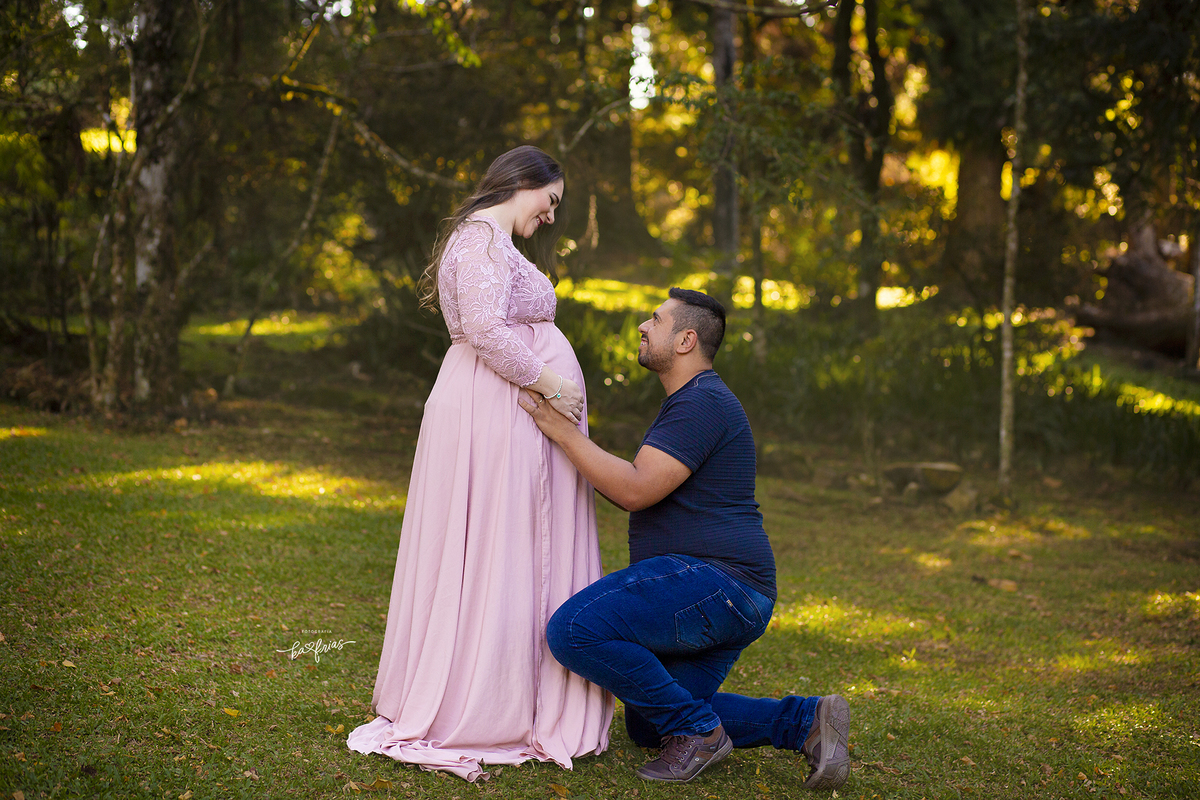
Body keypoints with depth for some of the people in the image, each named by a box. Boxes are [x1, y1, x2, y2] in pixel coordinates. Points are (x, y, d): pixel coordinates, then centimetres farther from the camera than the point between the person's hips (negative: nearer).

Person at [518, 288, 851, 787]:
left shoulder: (702, 403, -13)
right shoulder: (689, 402, 22)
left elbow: (636, 491, -22)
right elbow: (639, 494, 25)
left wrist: (563, 431, -16)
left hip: (714, 580, -11)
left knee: (573, 629, -23)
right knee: (647, 727, 17)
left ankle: (698, 731, -11)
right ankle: (806, 720, 10)